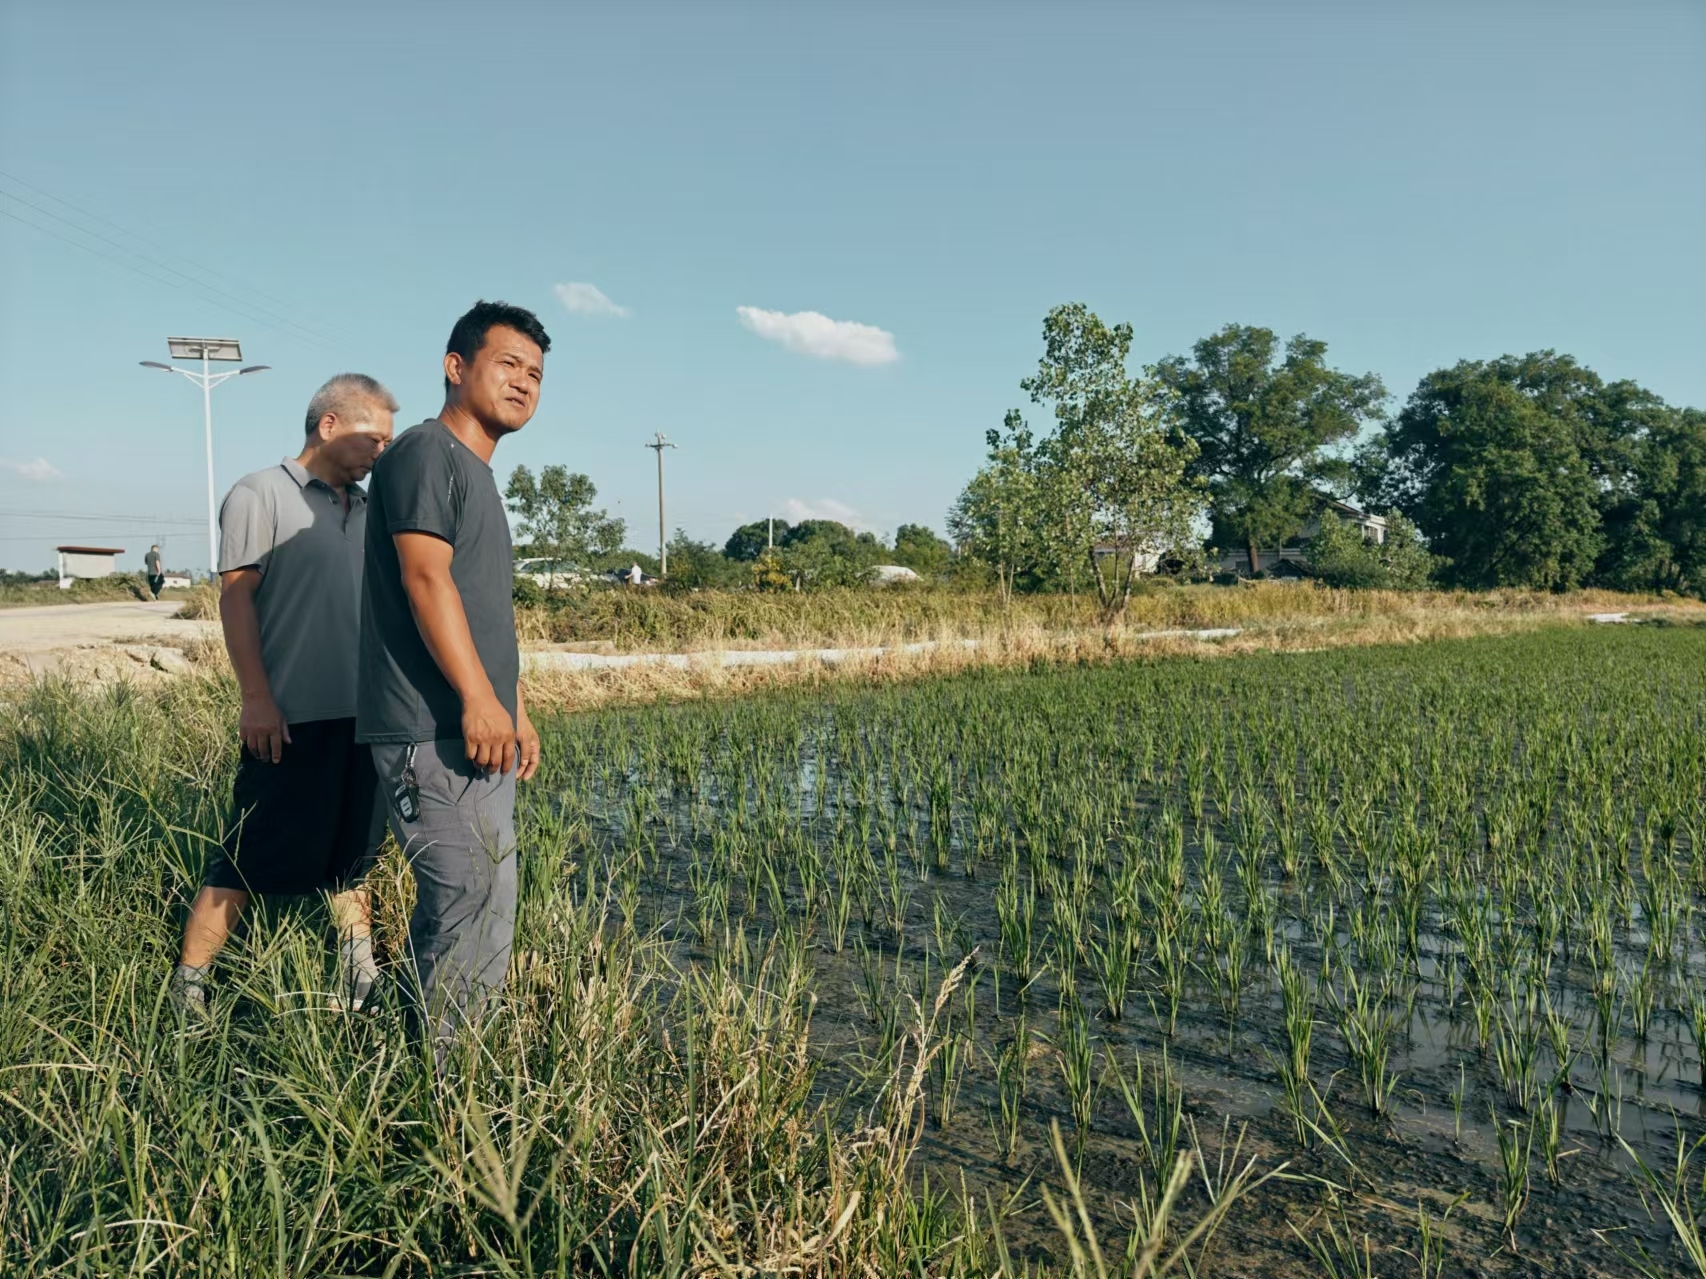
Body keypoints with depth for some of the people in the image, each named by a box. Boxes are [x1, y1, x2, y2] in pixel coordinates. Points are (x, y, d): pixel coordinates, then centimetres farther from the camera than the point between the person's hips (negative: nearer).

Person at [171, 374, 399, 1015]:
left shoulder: (366, 510, 14)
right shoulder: (260, 494, -4)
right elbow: (235, 597, -9)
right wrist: (256, 697, -15)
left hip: (365, 714, 7)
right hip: (292, 718, -6)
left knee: (351, 853, 16)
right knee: (250, 858, 0)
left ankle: (360, 979, 27)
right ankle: (187, 984, 15)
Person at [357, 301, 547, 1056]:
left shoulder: (479, 476, 22)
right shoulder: (425, 452, -6)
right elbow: (426, 578, -19)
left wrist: (515, 711, 20)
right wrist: (478, 697, -25)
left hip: (479, 734, 10)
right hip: (431, 733, -10)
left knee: (487, 909, 13)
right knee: (467, 901, -11)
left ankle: (446, 1056, 23)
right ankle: (436, 1072, -1)